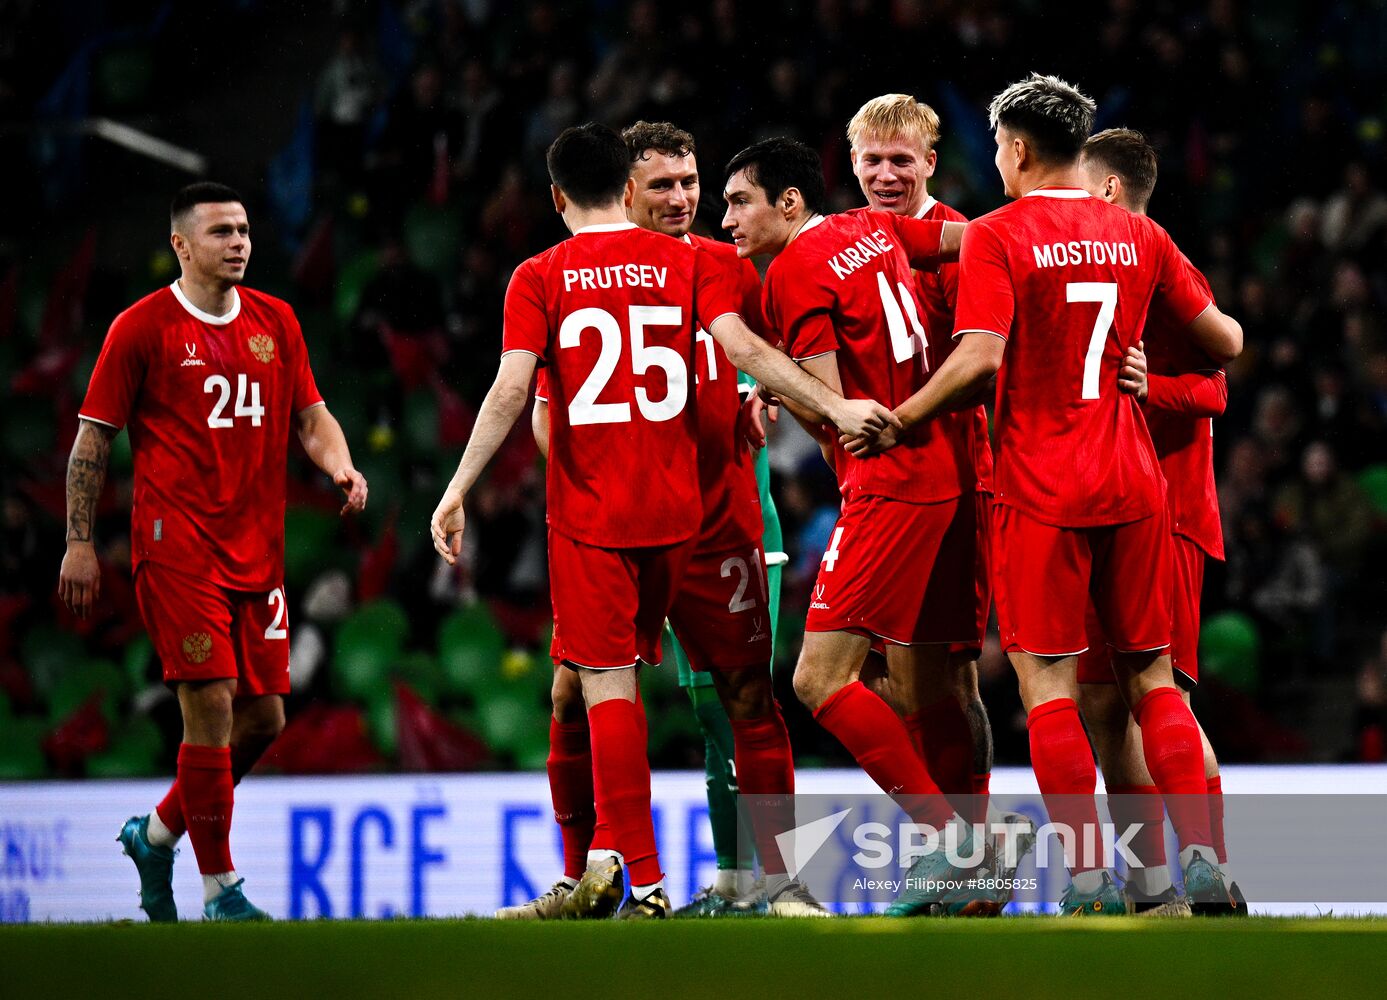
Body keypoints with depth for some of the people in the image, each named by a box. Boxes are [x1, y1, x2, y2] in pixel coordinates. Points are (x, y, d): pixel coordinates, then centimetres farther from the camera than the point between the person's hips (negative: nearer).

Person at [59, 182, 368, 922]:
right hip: (176, 547, -6)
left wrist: (341, 467, -5)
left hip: (257, 549, 6)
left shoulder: (274, 321, 13)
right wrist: (79, 544, -3)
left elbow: (311, 416, 16)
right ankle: (219, 887, -3)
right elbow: (92, 438, 1)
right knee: (212, 707, -11)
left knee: (265, 717, 5)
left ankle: (157, 834, 26)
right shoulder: (142, 327, -2)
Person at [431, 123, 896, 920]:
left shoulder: (540, 279, -2)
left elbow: (512, 391, -10)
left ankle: (645, 881, -10)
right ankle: (610, 853, 21)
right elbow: (742, 347, -9)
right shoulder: (688, 263, 3)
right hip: (674, 510, 3)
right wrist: (834, 405, -9)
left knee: (607, 687, -3)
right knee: (623, 672, 18)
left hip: (587, 517, -3)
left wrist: (457, 490, -8)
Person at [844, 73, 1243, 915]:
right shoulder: (1140, 236, 7)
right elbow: (1225, 343, 11)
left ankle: (1090, 875, -6)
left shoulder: (998, 236, -7)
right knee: (1151, 675, 11)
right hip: (1135, 483, 4)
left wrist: (895, 423, -5)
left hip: (1041, 490, -4)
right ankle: (1202, 858, 3)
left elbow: (980, 360, -17)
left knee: (1047, 682, -1)